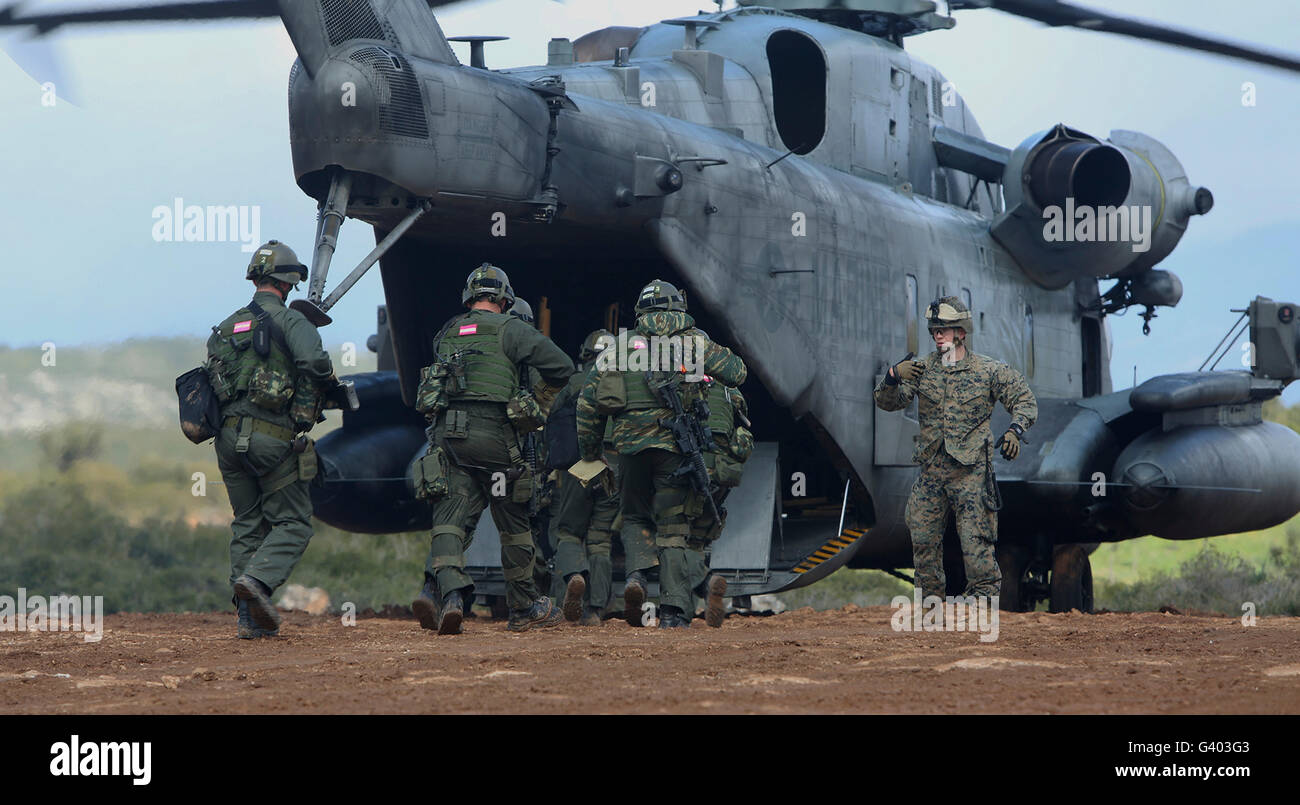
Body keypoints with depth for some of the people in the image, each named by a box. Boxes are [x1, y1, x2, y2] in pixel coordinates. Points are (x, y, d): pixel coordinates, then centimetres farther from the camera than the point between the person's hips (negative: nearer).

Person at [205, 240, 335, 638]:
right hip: (273, 437, -6)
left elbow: (212, 384, 14)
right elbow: (314, 361, -23)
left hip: (229, 436, 6)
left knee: (247, 525, 12)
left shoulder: (225, 328, 16)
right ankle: (258, 578, -22)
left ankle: (250, 619, 6)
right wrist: (325, 377, -3)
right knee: (293, 523, 3)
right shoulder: (290, 321, -6)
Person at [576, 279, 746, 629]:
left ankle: (637, 573, -9)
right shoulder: (693, 342, 8)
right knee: (674, 526, 4)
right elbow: (736, 372, 8)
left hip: (630, 443, 2)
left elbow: (589, 397, 10)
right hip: (674, 443, -2)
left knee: (634, 517, 20)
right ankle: (674, 611, -2)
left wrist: (589, 449, 19)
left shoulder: (623, 346, 14)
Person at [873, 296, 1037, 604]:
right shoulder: (921, 368, 6)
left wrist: (1015, 430, -16)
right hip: (931, 471, 4)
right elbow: (887, 402, 1)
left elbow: (1025, 400, 3)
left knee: (976, 542, -10)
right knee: (923, 541, 6)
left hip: (971, 471, -4)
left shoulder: (989, 371, -1)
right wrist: (892, 376, -19)